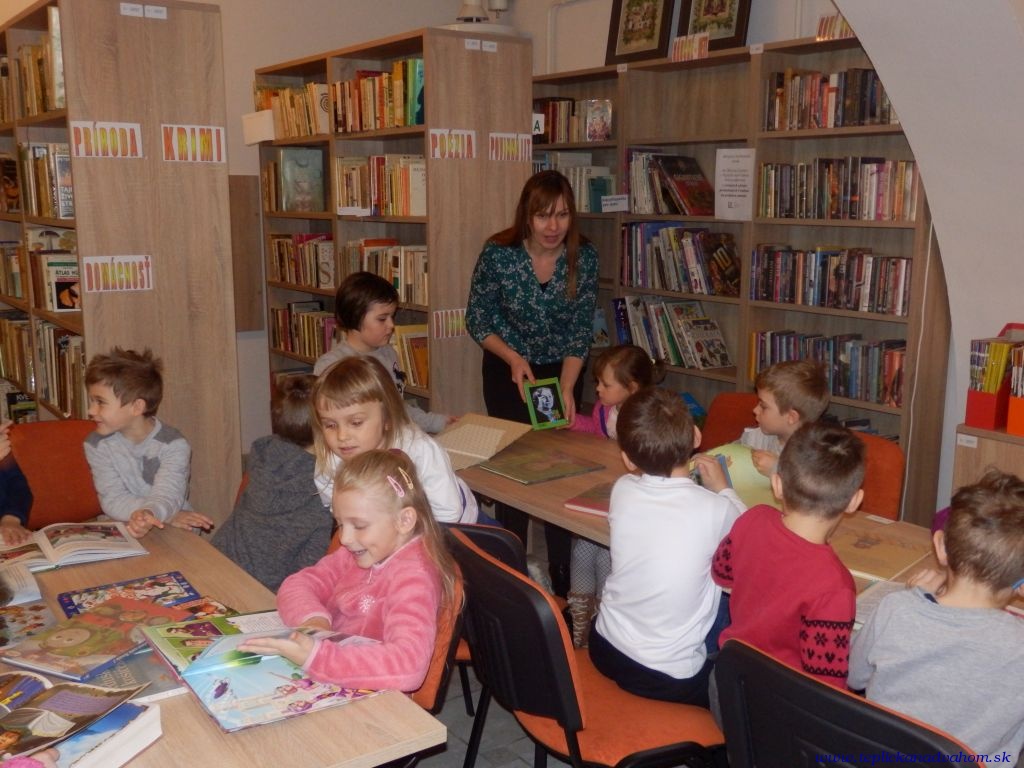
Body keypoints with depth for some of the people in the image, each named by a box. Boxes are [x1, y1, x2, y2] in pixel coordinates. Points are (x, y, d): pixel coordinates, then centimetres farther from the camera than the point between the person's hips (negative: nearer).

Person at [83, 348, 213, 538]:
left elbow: (167, 495, -19)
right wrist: (166, 515, -22)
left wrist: (149, 514, -43)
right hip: (120, 532, 2)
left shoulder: (173, 445, -9)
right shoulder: (97, 445, 0)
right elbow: (112, 499, -8)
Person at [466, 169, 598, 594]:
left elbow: (580, 331, -12)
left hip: (563, 368, 1)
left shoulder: (584, 257, -16)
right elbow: (477, 321, -10)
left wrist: (567, 388, -23)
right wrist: (514, 358, -24)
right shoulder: (498, 253, -20)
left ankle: (562, 575, 16)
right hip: (507, 367, -1)